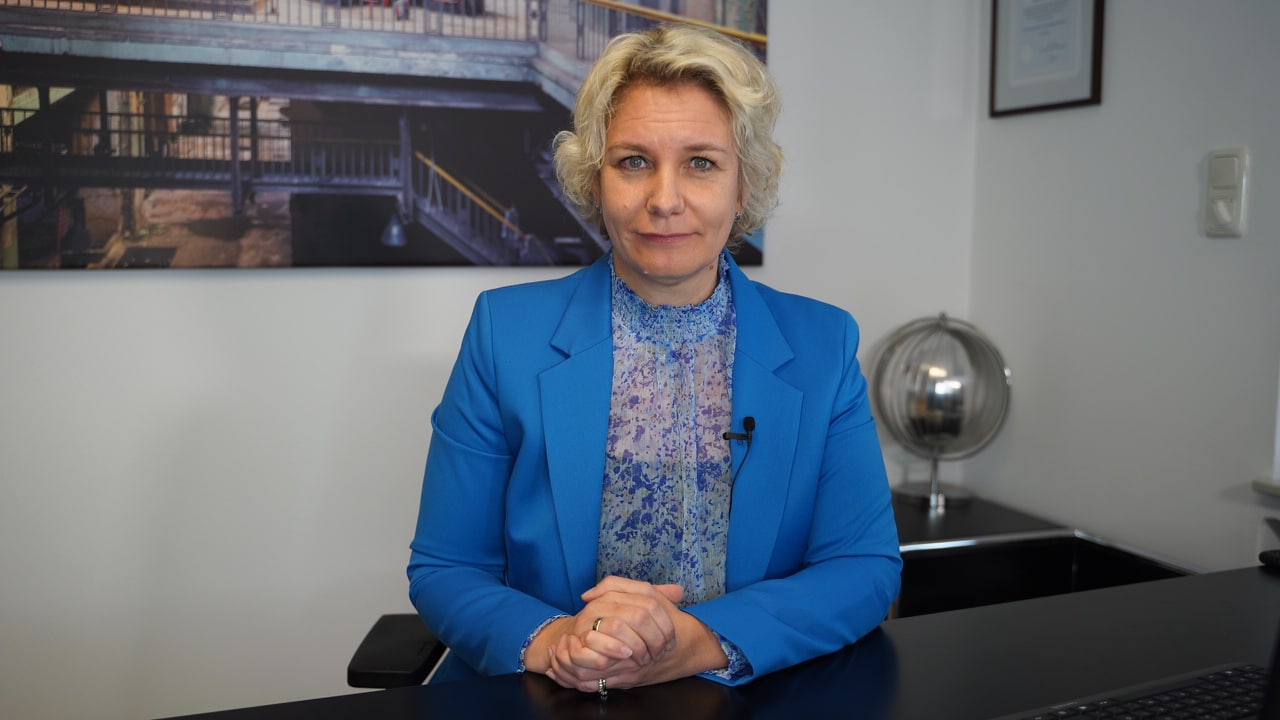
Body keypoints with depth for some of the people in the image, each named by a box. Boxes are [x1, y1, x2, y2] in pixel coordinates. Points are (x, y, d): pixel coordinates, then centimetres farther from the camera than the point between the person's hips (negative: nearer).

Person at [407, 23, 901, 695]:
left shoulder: (824, 345, 0)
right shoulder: (505, 331, -3)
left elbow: (866, 567, -3)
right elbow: (442, 570, -1)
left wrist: (702, 640, -19)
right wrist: (547, 641, -21)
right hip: (542, 703, 0)